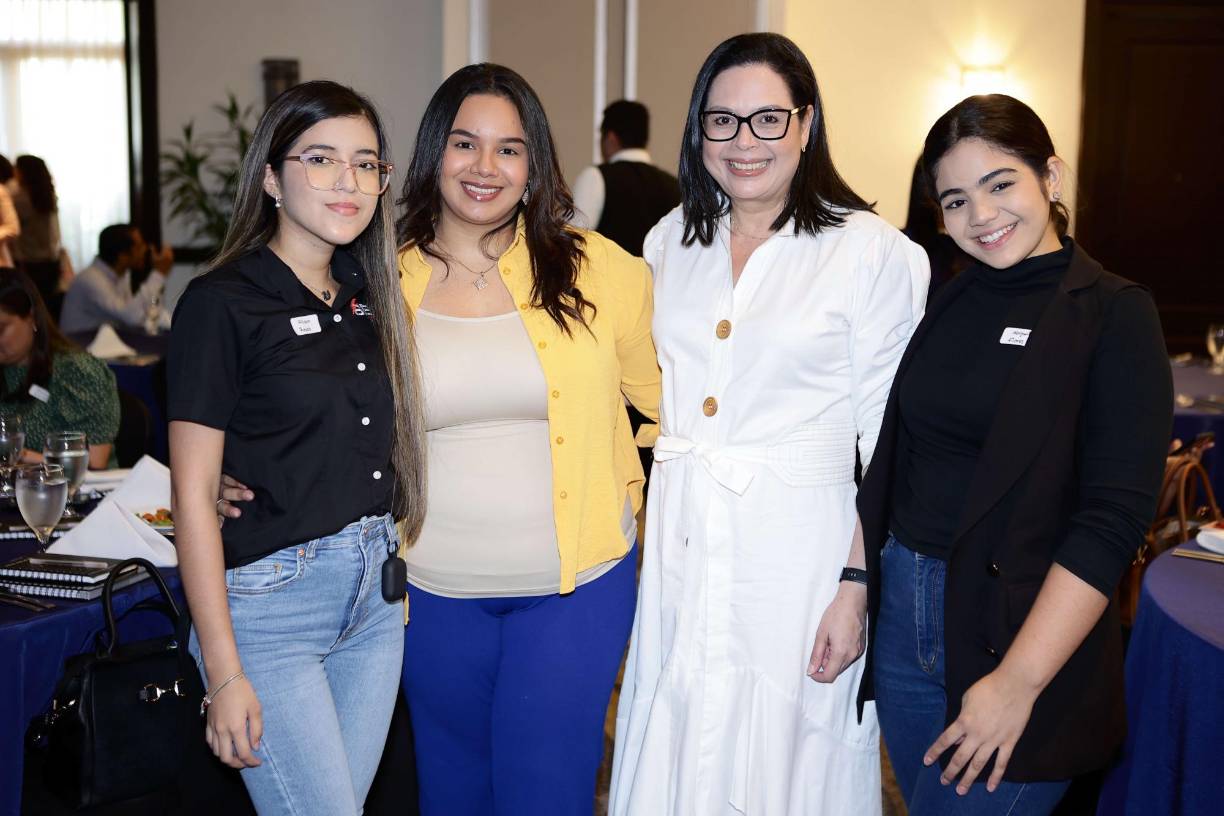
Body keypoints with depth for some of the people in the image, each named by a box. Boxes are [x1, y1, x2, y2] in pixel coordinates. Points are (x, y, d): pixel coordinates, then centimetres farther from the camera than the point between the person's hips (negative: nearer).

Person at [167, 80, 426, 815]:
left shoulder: (368, 294, 9)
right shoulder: (222, 304, -10)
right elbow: (193, 492, -12)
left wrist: (393, 575, 9)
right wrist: (224, 672, -14)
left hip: (375, 594, 6)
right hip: (269, 601, -6)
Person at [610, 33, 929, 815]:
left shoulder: (873, 253, -7)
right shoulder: (672, 241, 8)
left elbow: (886, 443, -8)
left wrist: (856, 586, -13)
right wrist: (643, 532, 9)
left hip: (796, 547, -4)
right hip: (678, 548, 5)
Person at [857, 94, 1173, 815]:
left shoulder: (1114, 315, -9)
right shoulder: (945, 304, 7)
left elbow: (1115, 517, -16)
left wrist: (1019, 681, -21)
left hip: (1018, 627, -5)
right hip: (901, 613, 5)